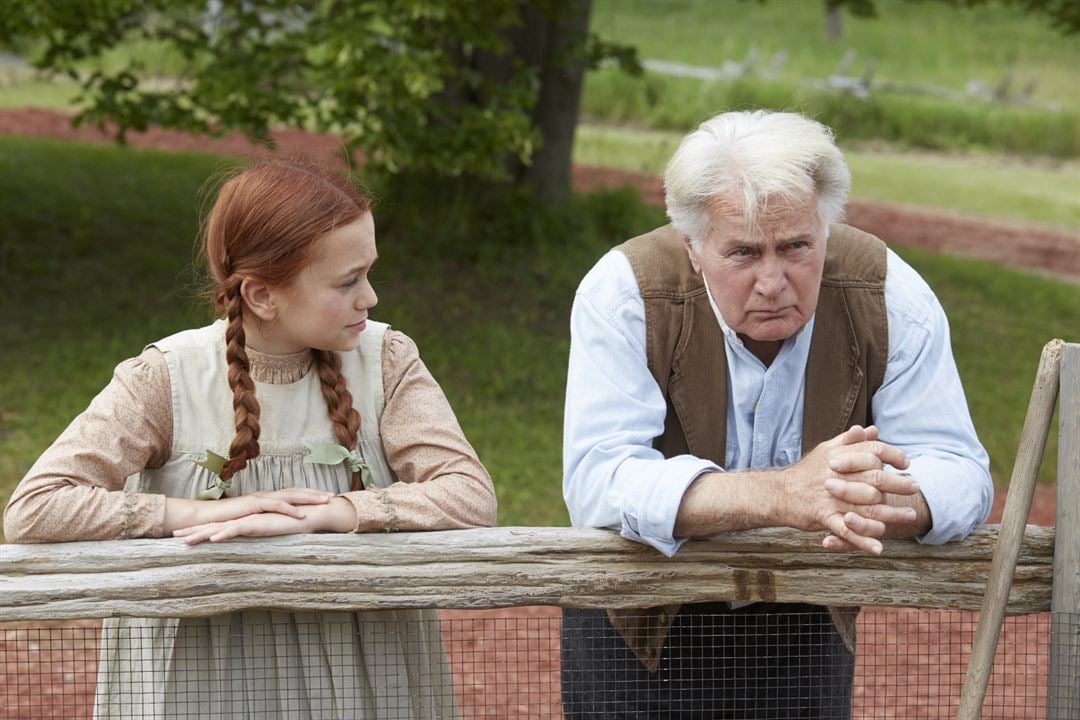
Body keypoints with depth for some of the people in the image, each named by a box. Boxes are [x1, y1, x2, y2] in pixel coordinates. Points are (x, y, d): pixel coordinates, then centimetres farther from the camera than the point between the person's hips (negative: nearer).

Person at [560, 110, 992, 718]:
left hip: (803, 623, 2)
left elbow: (962, 473, -19)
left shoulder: (888, 296, -16)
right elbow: (598, 479, -33)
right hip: (642, 628, -2)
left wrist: (886, 505, -45)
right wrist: (786, 495, -47)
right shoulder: (625, 294, -22)